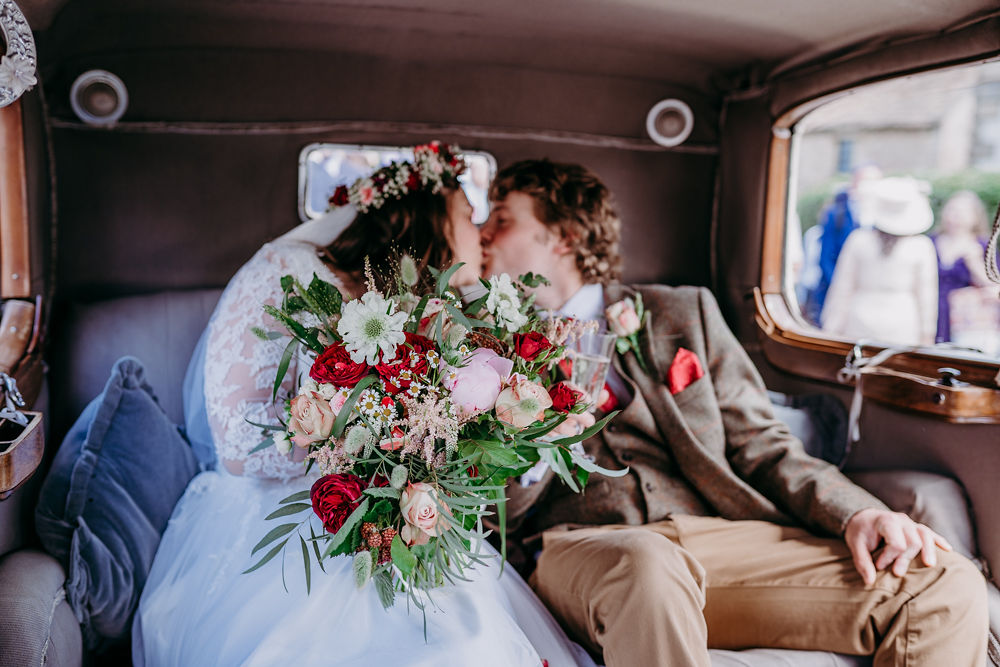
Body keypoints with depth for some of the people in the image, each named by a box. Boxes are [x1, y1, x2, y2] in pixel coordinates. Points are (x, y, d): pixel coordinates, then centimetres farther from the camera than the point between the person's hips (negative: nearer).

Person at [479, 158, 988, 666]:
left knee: (947, 587, -15)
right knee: (646, 568, -39)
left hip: (724, 535, 3)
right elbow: (497, 516, 4)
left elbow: (760, 447, 13)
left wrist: (855, 512, -4)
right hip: (583, 548, -2)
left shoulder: (682, 313, 17)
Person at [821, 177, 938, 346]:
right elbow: (926, 294, 1)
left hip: (860, 329, 1)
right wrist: (927, 336, 10)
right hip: (903, 332, -1)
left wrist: (832, 331, 8)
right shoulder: (921, 246, -4)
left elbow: (843, 288, 1)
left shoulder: (858, 240, -3)